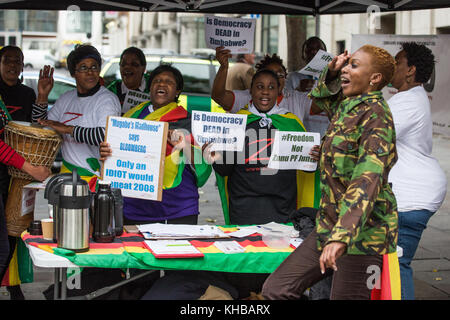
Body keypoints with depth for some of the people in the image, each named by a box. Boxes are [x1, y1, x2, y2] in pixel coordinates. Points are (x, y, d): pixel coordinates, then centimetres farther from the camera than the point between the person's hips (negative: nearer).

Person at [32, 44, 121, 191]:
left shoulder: (108, 100, -8)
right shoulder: (66, 98, 13)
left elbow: (106, 135, -25)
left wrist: (68, 129, -21)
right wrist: (42, 96, 4)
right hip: (66, 172, 6)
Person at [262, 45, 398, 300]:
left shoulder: (375, 113, -15)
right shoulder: (346, 106, 12)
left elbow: (368, 180, -27)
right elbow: (322, 97, 38)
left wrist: (342, 236, -37)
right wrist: (331, 73, 14)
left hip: (363, 233, -9)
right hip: (330, 225, 9)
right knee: (275, 290, 4)